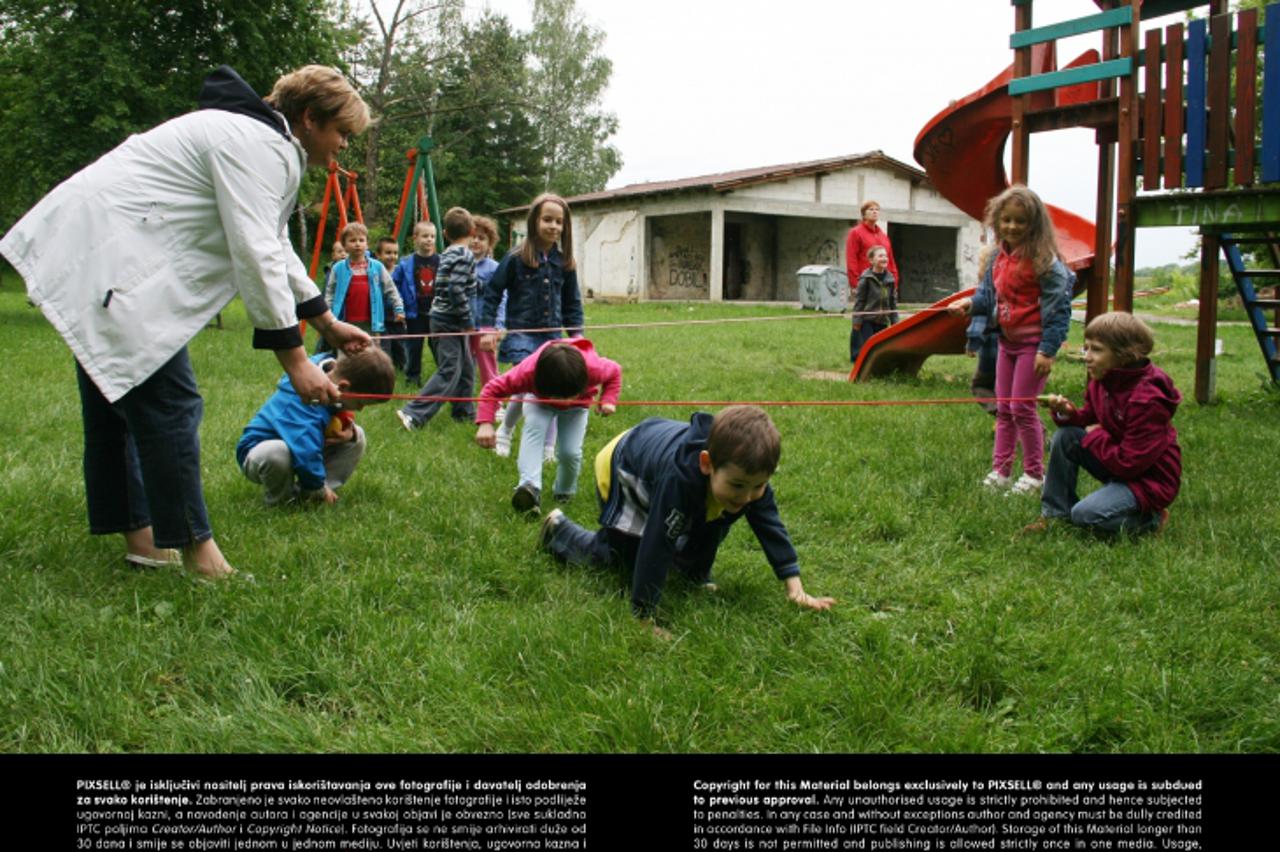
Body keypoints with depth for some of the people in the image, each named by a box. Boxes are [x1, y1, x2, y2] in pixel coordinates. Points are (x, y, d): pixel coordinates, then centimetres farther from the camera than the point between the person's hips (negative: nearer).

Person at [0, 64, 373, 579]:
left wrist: (328, 324, 33)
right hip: (104, 260, -12)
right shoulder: (258, 147, -14)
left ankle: (139, 535, 27)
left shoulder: (267, 146, 20)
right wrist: (295, 362, -20)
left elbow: (276, 248, 29)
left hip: (88, 254, 12)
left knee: (117, 394, 16)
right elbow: (255, 257, -22)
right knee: (169, 401, -11)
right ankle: (194, 548, -3)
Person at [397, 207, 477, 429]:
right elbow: (456, 290, -23)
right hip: (450, 321, -9)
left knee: (465, 367, 18)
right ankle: (414, 414, -13)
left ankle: (464, 411, 27)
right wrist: (467, 321, -15)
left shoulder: (448, 254, 12)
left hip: (442, 317, 9)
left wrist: (464, 320, 16)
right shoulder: (465, 255, -14)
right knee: (449, 371, -8)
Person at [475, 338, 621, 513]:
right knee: (534, 428, -33)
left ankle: (565, 492, 13)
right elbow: (493, 388, -35)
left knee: (569, 451, -18)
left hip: (577, 407, 0)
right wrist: (485, 424, -47)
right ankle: (530, 487, -45)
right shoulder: (528, 371, -42)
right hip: (539, 400, 0)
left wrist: (608, 400, -31)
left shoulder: (593, 368, -40)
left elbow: (615, 372, -16)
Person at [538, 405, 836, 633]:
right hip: (620, 466, -6)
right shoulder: (679, 477, -50)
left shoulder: (751, 477, -30)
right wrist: (644, 617, -44)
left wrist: (796, 589, -20)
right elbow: (656, 546, -47)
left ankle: (696, 576, 25)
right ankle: (558, 528, 21)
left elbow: (772, 529, -17)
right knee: (609, 553, -2)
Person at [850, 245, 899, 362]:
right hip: (867, 320, -5)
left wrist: (894, 321, 11)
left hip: (882, 321, 5)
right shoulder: (865, 279, -9)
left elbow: (893, 301, 12)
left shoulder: (890, 279, 6)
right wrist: (857, 320, -10)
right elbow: (859, 300, -8)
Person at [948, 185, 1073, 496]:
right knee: (1003, 408, 11)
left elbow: (1058, 306, -16)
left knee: (1022, 407, -5)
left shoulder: (1043, 260, -16)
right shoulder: (996, 257, 6)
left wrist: (1048, 350, -19)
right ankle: (1000, 470, 19)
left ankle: (1035, 475, 9)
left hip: (1033, 343, -8)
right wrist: (970, 303, -6)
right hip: (1008, 341, 8)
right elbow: (988, 295, 16)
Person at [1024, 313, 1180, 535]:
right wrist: (1067, 413, -12)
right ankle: (1055, 513, -1)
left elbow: (1130, 463, -26)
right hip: (1119, 464, 8)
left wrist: (1095, 437, -14)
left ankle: (1151, 518, 1)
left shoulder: (1147, 400, -27)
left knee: (1085, 514, -25)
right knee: (1064, 436, -9)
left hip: (1149, 479, -8)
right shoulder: (1101, 382, -2)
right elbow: (1090, 419, 10)